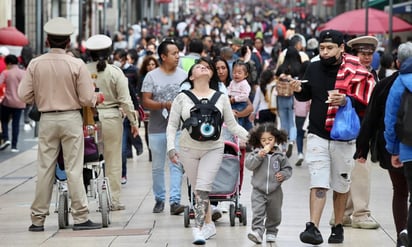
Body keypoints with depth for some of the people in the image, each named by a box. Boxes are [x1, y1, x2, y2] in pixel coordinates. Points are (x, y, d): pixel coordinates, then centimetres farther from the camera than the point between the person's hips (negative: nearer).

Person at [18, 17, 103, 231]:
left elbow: (24, 96, -2)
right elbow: (87, 99, -9)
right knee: (74, 169, 1)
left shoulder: (35, 64, -3)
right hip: (71, 118, -2)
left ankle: (38, 219, 11)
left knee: (44, 169, 7)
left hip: (47, 120, 2)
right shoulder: (76, 65, -9)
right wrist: (98, 98, 13)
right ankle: (80, 217, 1)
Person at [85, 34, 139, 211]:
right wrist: (133, 121, 4)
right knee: (113, 161, 7)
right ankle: (113, 200, 11)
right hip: (111, 117, -1)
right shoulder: (115, 72, -6)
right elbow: (125, 100, -5)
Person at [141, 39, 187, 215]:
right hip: (157, 128, 0)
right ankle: (159, 199, 20)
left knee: (176, 165, -8)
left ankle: (175, 201, -11)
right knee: (157, 166, 8)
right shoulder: (152, 76, 1)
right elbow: (146, 102, -5)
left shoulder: (183, 75, 7)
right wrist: (165, 105, -18)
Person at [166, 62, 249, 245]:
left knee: (203, 188, -15)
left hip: (213, 149, -1)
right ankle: (208, 224, 23)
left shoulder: (220, 98, 5)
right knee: (197, 190, 7)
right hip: (188, 149, 1)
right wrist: (171, 147, -9)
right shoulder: (182, 98, 3)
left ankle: (198, 229, -17)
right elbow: (172, 125, 3)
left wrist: (250, 137, -2)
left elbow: (232, 124, 8)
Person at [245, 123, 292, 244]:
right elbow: (248, 164, -12)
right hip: (258, 190, -2)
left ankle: (271, 232, 30)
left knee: (274, 214, 14)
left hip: (275, 191, 2)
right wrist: (259, 156, -23)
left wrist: (283, 174, -14)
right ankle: (257, 231, -22)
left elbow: (288, 168, 7)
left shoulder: (279, 155, 1)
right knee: (258, 212, -16)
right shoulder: (256, 153, -1)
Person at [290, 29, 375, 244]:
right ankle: (313, 228, -15)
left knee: (341, 186, 12)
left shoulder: (355, 71, -8)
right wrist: (299, 90, -3)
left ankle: (338, 227, 26)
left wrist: (347, 100, -25)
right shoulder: (314, 68, 4)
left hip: (344, 138, -2)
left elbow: (366, 101, -9)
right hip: (317, 135, 2)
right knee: (318, 183, -8)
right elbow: (307, 95, 18)